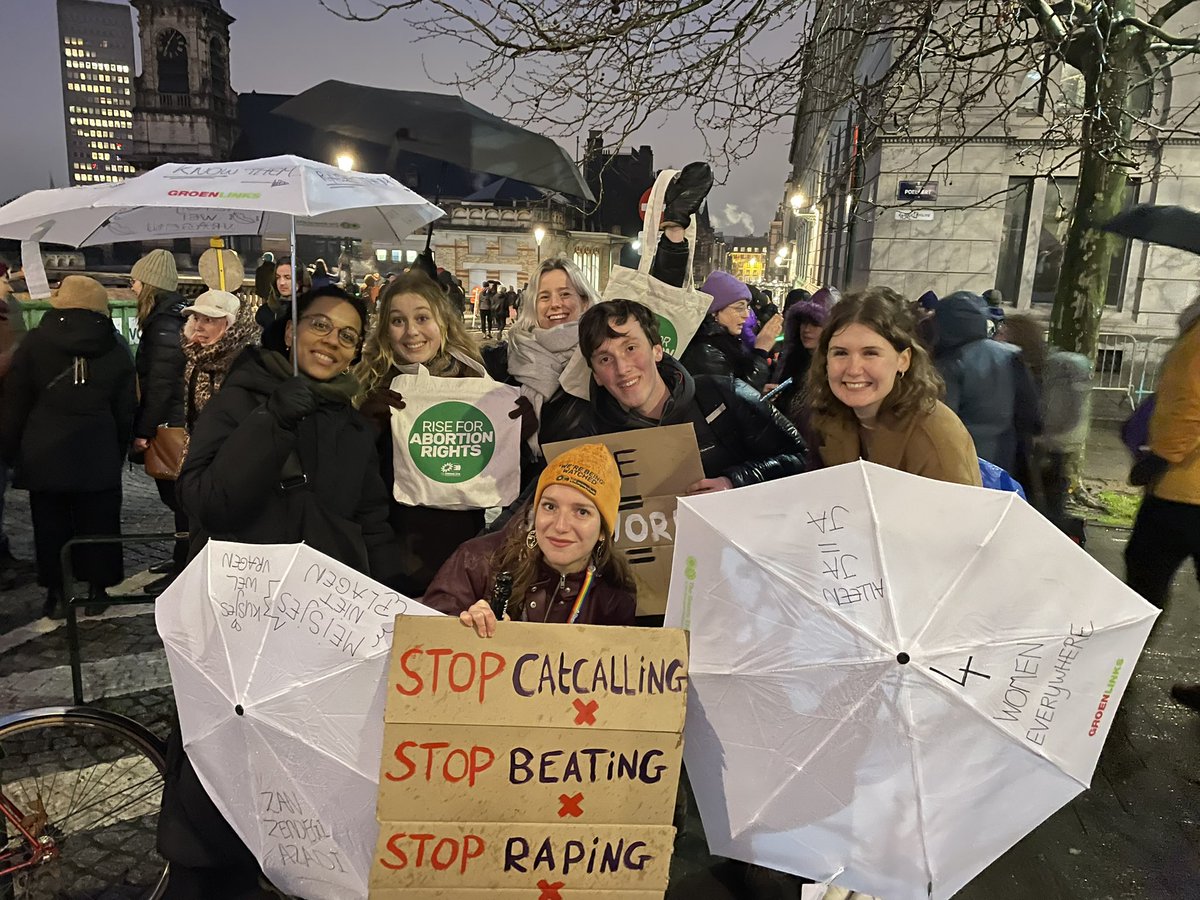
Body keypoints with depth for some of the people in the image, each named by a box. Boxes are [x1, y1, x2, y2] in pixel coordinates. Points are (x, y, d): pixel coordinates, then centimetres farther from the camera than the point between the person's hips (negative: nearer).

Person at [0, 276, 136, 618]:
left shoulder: (36, 341, -3)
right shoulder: (116, 348, 3)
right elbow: (126, 408, 7)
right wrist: (119, 451, 15)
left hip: (44, 453, -1)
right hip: (99, 455, 1)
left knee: (50, 524, 10)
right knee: (98, 523, 9)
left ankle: (56, 593, 16)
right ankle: (97, 590, 15)